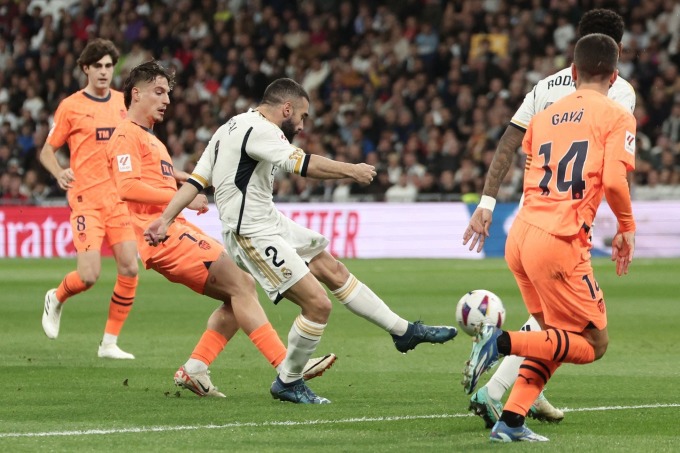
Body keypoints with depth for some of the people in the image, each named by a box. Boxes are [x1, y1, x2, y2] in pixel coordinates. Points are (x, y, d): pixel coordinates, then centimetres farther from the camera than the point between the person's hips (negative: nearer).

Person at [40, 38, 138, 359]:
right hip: (87, 198, -5)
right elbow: (47, 150, 2)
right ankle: (56, 300, 20)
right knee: (89, 275, -15)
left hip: (119, 197, 5)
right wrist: (59, 173, -18)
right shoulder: (71, 106, -3)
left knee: (129, 269, -6)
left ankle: (110, 343, 6)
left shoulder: (123, 102, 11)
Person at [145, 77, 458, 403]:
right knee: (318, 304, -11)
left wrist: (166, 219, 4)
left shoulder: (231, 129, 13)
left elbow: (196, 180, 9)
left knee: (334, 271, 14)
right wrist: (351, 170, -18)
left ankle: (404, 331, 23)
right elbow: (302, 165, -29)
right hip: (254, 235, -11)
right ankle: (287, 383, 6)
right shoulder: (258, 129, -18)